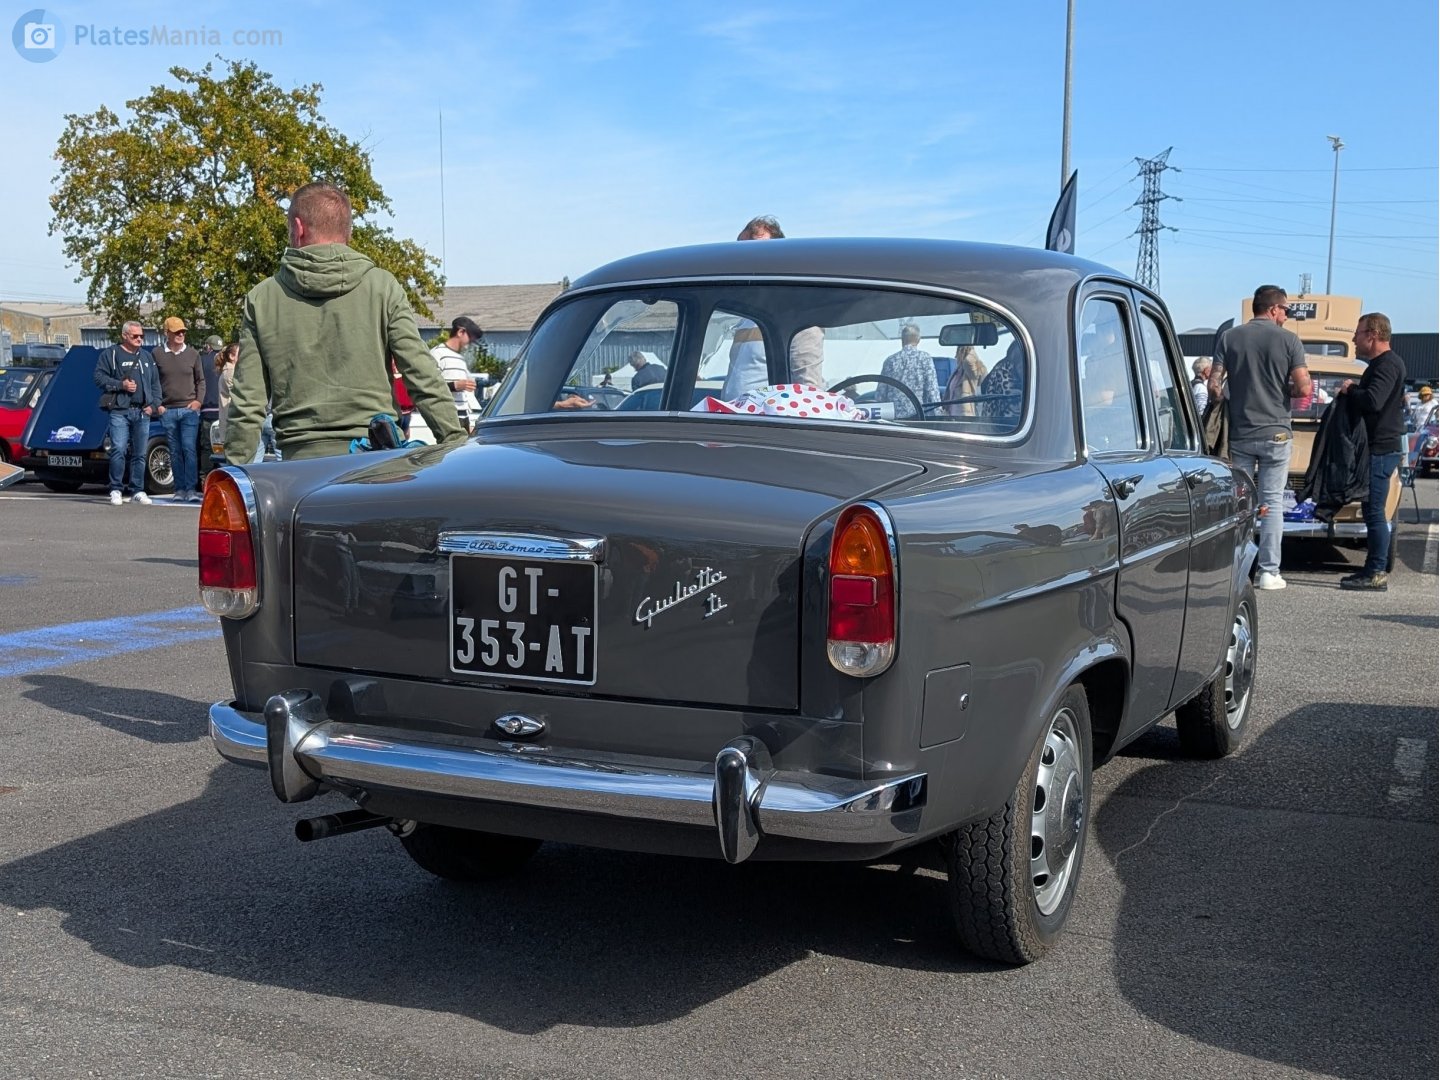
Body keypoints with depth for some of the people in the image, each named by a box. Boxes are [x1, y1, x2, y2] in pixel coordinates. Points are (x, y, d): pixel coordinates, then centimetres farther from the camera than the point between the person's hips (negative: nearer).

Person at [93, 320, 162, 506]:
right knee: (118, 450, -13)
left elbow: (155, 383, 20)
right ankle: (116, 490, -6)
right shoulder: (111, 354, 5)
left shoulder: (147, 356, 19)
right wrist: (120, 385, -11)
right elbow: (99, 377, 0)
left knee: (139, 453, 6)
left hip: (142, 412, 4)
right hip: (119, 410, -4)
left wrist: (154, 404, 6)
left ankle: (137, 490, 13)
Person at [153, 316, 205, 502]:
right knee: (175, 452, 5)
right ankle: (180, 489, 10)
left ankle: (191, 489, -8)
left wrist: (199, 401, 0)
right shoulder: (157, 355, 4)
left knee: (189, 449, -9)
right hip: (167, 411, 0)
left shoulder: (192, 354, 8)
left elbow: (201, 380, 14)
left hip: (189, 410, 0)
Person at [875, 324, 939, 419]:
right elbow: (932, 390, -5)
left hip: (893, 417, 3)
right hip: (916, 414, -3)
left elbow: (880, 394, 11)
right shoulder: (924, 357, 1)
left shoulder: (890, 360, 9)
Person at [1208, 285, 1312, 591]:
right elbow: (1304, 388, -9)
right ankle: (1269, 572, 4)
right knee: (1271, 503, 4)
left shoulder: (1229, 338, 3)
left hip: (1239, 434, 2)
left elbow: (1213, 385, -3)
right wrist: (1283, 389, 10)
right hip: (1275, 433, -2)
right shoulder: (1288, 340, -3)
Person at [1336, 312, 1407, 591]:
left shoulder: (1388, 364, -15)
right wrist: (1355, 390, 8)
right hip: (1378, 447, 11)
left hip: (1381, 450, -11)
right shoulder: (1381, 364, 19)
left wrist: (1350, 390, -10)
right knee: (1372, 511, 14)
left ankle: (1377, 573, -6)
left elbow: (1372, 401, -28)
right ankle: (1373, 570, 19)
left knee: (1374, 511, -9)